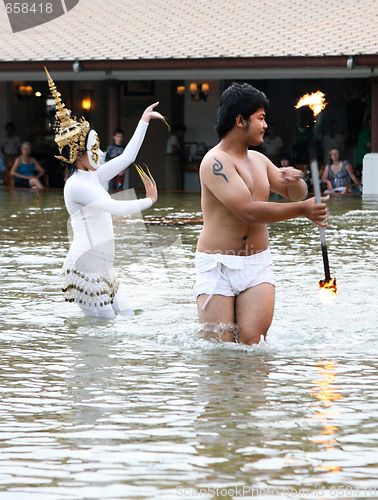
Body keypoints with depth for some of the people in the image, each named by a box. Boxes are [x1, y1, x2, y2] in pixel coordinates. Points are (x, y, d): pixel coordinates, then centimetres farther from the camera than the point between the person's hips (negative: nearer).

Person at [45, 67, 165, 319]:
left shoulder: (92, 178, 13)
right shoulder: (75, 185, -15)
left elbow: (127, 157, 20)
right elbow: (115, 207, -20)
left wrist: (144, 120, 23)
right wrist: (148, 201, -5)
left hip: (102, 268, 10)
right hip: (86, 267, -10)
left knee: (128, 319, 9)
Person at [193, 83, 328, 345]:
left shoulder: (259, 160, 14)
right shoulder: (216, 162, -12)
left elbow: (296, 193, 26)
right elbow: (250, 212, -21)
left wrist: (294, 179, 0)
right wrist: (302, 209, -20)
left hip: (258, 265, 6)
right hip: (218, 266, -6)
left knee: (251, 341, -14)